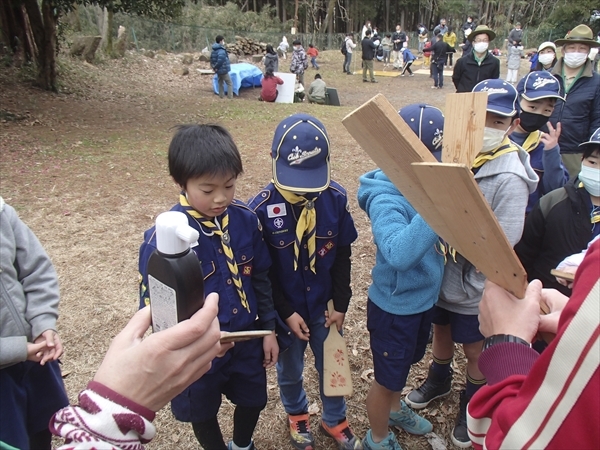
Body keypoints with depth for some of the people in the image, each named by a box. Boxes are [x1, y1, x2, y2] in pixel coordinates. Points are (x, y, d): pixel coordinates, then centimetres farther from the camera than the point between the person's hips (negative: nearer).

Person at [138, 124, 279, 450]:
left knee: (253, 400, 25)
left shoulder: (245, 219, -11)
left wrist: (269, 327, 5)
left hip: (246, 339, 4)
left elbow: (261, 278, 1)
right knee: (203, 412, 22)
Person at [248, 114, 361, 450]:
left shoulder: (336, 198, -15)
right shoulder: (262, 207, -21)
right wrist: (285, 312, -12)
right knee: (290, 371, 22)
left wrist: (341, 304, -2)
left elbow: (342, 257, -4)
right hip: (286, 310, -1)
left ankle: (335, 420, 47)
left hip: (325, 306, 1)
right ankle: (297, 416, 52)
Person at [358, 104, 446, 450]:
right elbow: (399, 253, -45)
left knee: (404, 364, 30)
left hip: (424, 298, 7)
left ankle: (395, 409, 59)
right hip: (395, 306, -7)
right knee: (388, 377, 15)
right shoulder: (385, 200, -28)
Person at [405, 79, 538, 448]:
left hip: (475, 283, -5)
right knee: (441, 330, 27)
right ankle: (439, 380, 56)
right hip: (440, 272, 5)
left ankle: (473, 405, 46)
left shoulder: (510, 177, -23)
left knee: (475, 349, 18)